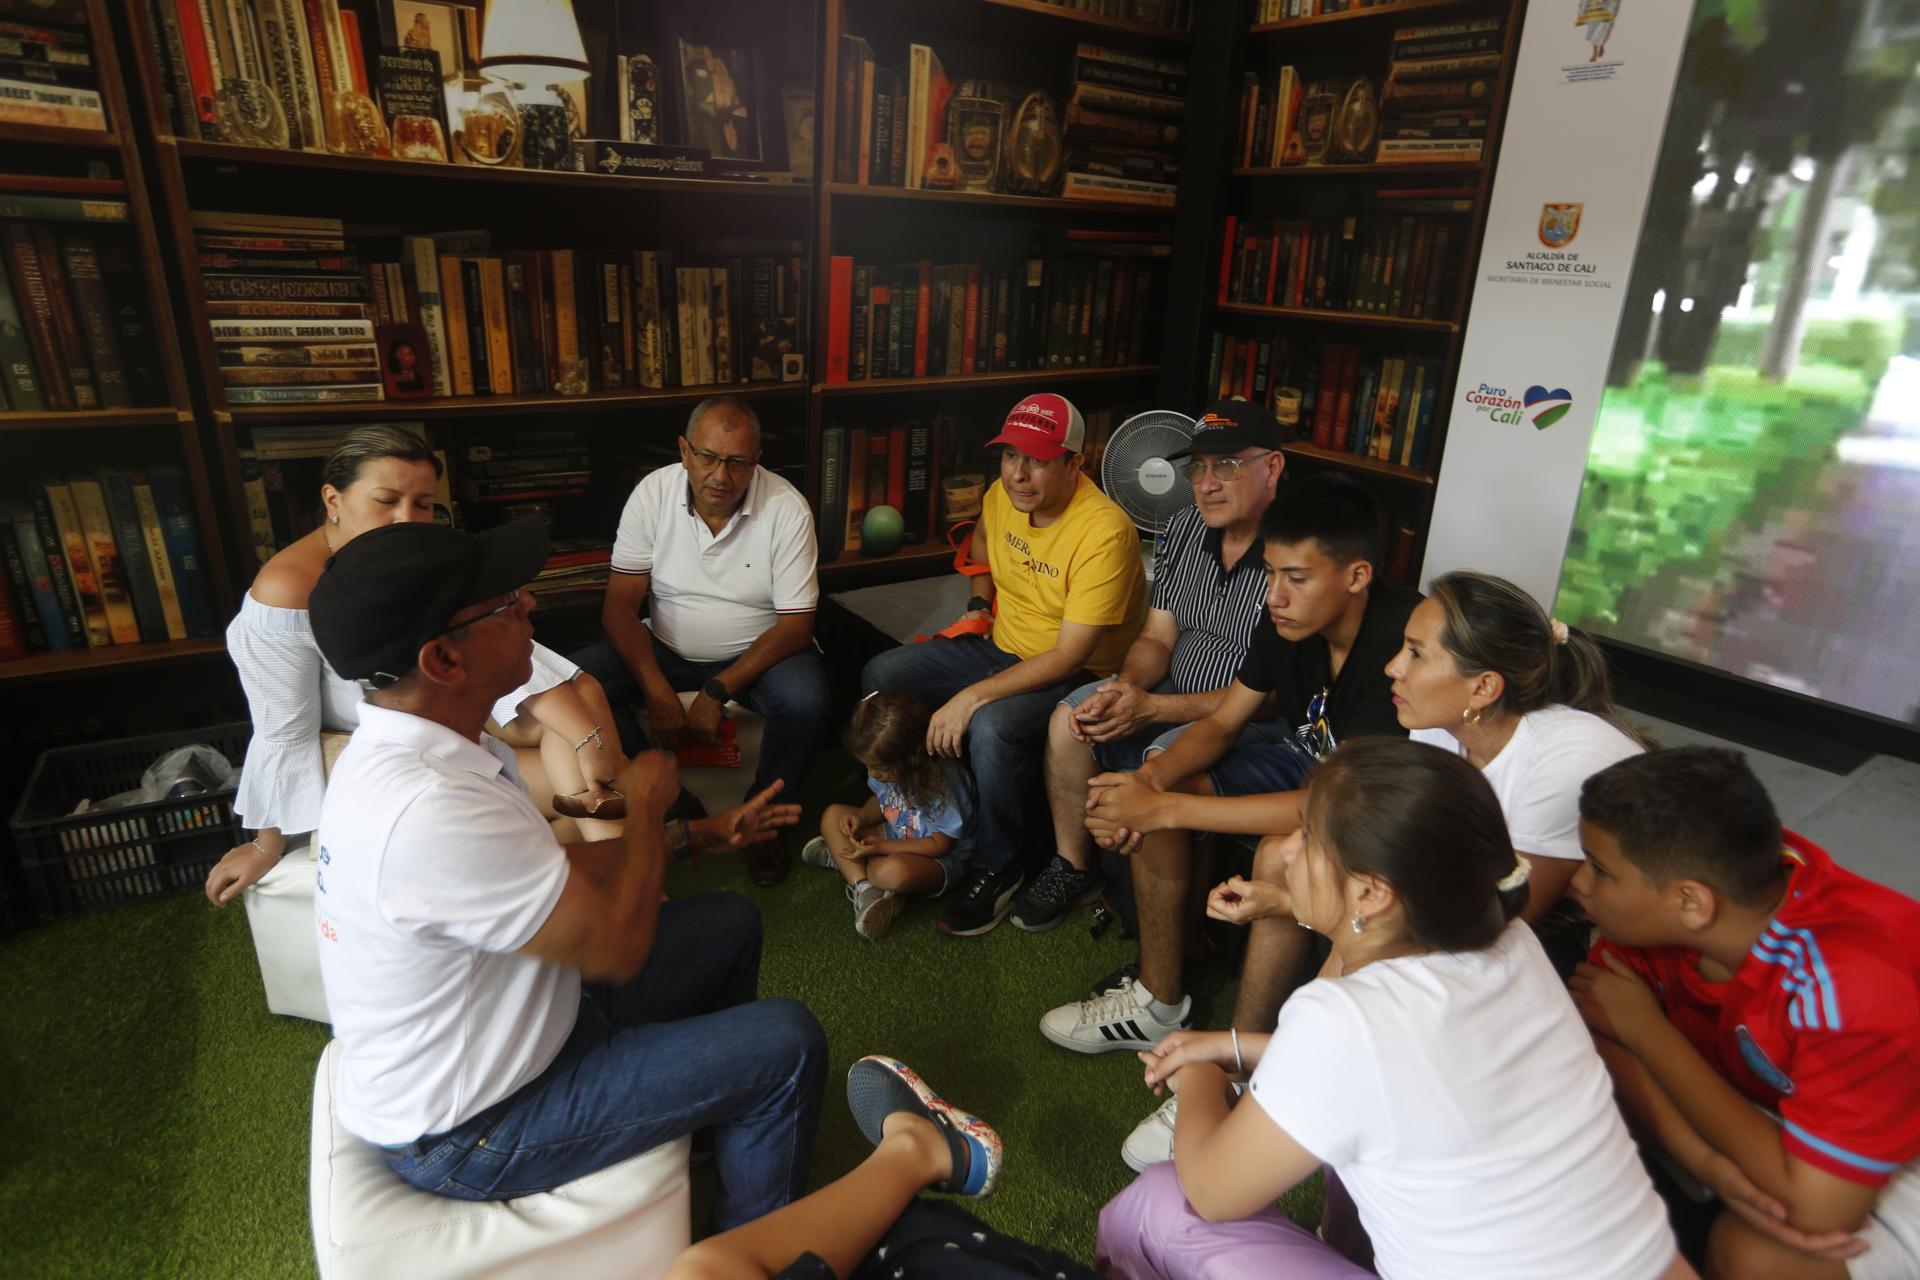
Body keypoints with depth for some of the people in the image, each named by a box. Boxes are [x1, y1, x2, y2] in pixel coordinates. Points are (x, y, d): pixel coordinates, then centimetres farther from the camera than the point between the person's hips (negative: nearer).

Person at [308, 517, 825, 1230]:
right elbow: (617, 944, -29)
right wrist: (647, 806, -13)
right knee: (786, 1045, -10)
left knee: (729, 925, 15)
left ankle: (717, 1107, 41)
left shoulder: (404, 753, -4)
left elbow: (555, 869, 8)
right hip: (467, 1134, -9)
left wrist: (692, 835, 8)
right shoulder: (429, 810, -38)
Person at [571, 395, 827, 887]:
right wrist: (657, 691, -24)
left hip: (755, 654, -2)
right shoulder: (652, 493, -10)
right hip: (666, 648, 3)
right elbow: (620, 603, -10)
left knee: (805, 700, -33)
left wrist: (718, 691, -25)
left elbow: (796, 624, -16)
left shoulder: (786, 507, -17)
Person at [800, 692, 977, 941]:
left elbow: (941, 843, -23)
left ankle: (840, 858, -7)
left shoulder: (942, 780, -31)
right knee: (832, 815, -5)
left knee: (895, 872, -40)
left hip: (939, 856, -8)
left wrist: (882, 847, -24)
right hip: (896, 835, 8)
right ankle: (863, 888, -21)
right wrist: (862, 817, -13)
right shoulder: (889, 766, -12)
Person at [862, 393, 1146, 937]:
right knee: (880, 676, -2)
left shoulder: (1104, 532, -28)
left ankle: (997, 869, -11)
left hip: (1076, 674, -8)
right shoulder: (1003, 494, -5)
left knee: (992, 727, -36)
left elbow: (1069, 656, -28)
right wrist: (980, 599, 8)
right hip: (1000, 644, 8)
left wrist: (973, 697, -30)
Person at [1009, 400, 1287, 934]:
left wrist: (1152, 709, -26)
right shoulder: (1183, 531, 1)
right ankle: (1074, 869, 12)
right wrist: (1125, 688, -17)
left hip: (1260, 720, -7)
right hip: (1173, 691, 7)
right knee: (1069, 720, -8)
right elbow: (1156, 638, 6)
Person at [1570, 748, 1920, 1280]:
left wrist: (1647, 1029, -28)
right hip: (1759, 1104, 5)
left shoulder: (1857, 987, -37)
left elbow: (1815, 1210, -33)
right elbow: (1603, 1030, -13)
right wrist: (1707, 1161, -29)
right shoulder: (1667, 878, -23)